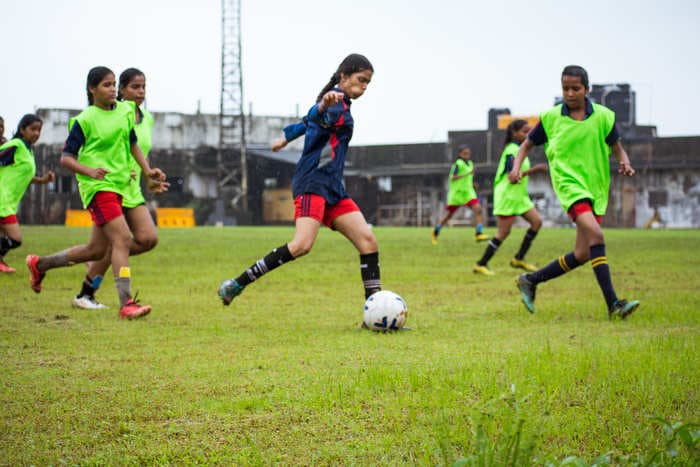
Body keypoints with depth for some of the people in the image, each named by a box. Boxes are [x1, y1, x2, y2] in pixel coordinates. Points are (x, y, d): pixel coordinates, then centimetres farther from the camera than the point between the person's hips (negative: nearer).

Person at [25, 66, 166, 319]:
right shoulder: (85, 120, -8)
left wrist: (147, 170, 11)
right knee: (122, 238, -21)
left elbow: (132, 143, 24)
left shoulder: (126, 111, 10)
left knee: (96, 250, 12)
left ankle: (40, 264, 32)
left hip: (118, 184, 8)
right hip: (97, 185, -8)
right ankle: (126, 303, -22)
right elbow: (66, 157, -7)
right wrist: (89, 171, -24)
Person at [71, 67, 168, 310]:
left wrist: (150, 180, 13)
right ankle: (84, 295, 9)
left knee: (149, 238, -8)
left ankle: (98, 261, 13)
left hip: (133, 191, 7)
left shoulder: (147, 119, 10)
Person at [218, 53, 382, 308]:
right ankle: (236, 284, -18)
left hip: (333, 187, 10)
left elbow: (308, 123, 37)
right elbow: (315, 118, -33)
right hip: (313, 181, -10)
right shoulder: (336, 101, -8)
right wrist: (324, 105, -57)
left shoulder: (342, 105, 21)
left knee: (367, 240, -3)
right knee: (302, 244, -26)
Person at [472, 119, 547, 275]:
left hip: (520, 196, 9)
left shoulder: (519, 149, 13)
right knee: (503, 233, -6)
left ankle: (519, 259, 4)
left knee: (537, 221, -2)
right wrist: (533, 169, -29)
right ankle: (481, 264, 3)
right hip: (507, 196, -9)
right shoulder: (511, 150, -17)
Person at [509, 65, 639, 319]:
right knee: (595, 234, -27)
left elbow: (618, 148, 9)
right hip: (569, 184, -4)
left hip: (596, 188, 4)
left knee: (582, 255, 4)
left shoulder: (603, 116, 2)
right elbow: (527, 145, 13)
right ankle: (613, 303, -28)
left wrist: (625, 163, -13)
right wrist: (517, 167, -5)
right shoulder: (550, 117, 1)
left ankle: (530, 280, 26)